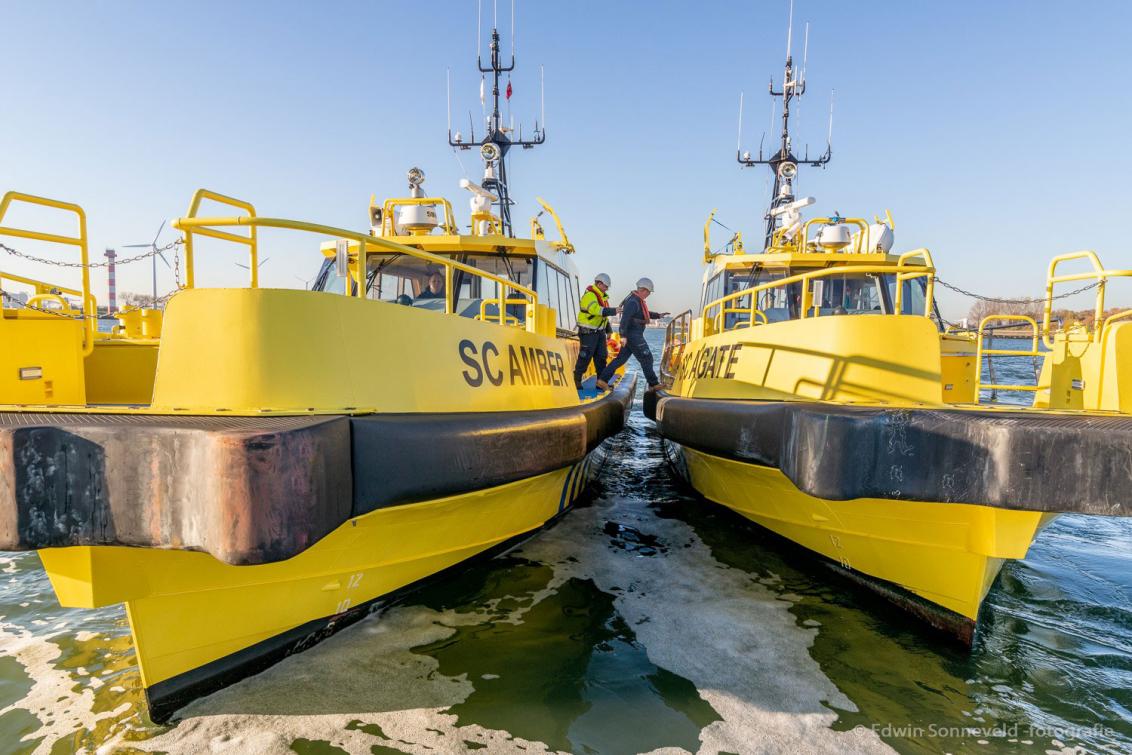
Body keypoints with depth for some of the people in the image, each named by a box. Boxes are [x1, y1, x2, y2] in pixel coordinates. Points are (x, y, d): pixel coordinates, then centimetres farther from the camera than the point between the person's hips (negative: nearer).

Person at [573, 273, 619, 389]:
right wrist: (614, 311, -35)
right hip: (588, 332, -9)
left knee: (601, 357, 9)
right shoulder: (589, 295, -16)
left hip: (600, 331, 9)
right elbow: (596, 310, -33)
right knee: (585, 357, -6)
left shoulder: (603, 296, 14)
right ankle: (576, 380, 6)